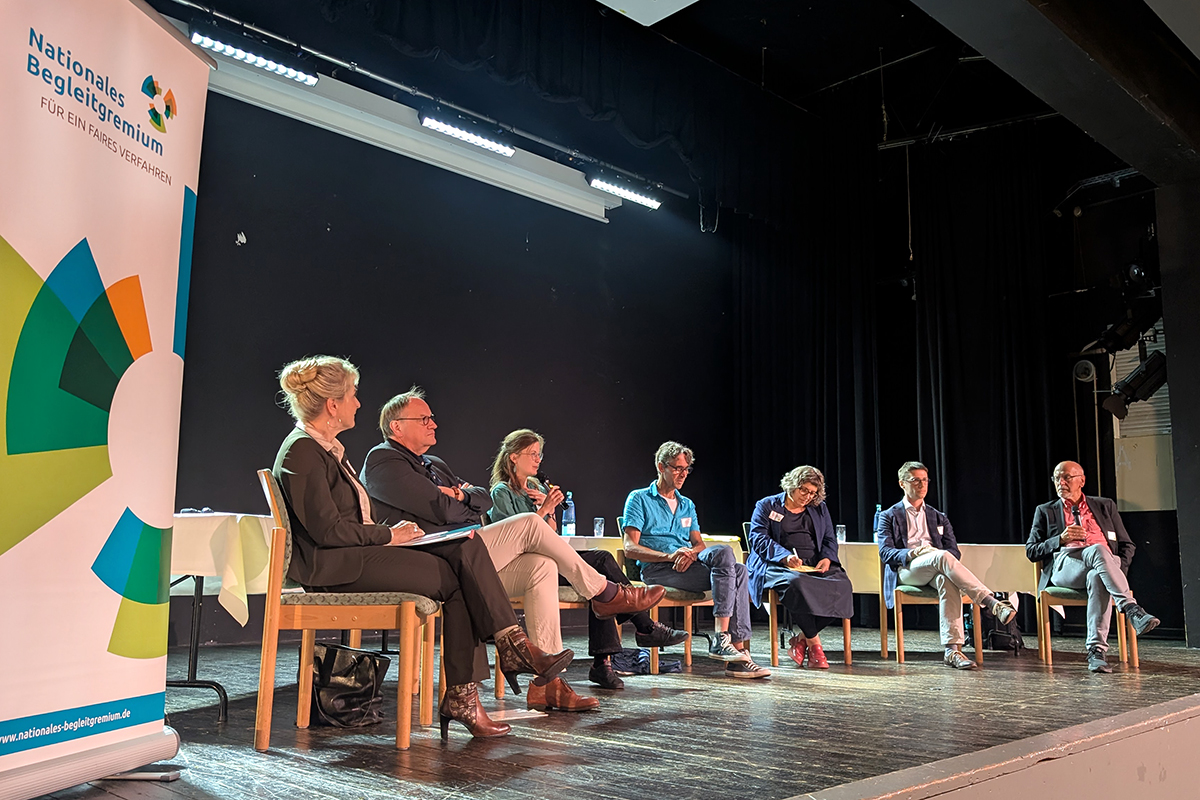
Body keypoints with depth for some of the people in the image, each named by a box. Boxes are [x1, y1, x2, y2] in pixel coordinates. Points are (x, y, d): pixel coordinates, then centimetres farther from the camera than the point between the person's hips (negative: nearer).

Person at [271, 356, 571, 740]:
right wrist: (388, 535, -9)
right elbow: (326, 529, -19)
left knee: (466, 548, -11)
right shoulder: (301, 452, -11)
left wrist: (393, 530, 4)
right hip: (332, 565, -9)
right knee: (452, 579, -16)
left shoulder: (328, 447, 20)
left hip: (361, 551, 9)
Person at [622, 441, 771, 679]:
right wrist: (669, 555, -19)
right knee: (723, 552, -28)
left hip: (687, 567, 6)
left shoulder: (687, 505, 27)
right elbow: (630, 549, -4)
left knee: (738, 570, -25)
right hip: (657, 569, -6)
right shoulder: (639, 499, 7)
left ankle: (738, 653, -30)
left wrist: (691, 554, -9)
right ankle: (721, 639, -34)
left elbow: (699, 544, 17)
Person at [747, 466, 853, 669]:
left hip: (814, 567, 4)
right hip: (776, 566, -4)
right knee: (795, 582, -40)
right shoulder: (766, 506, 10)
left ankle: (801, 640, -17)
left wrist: (826, 558, -4)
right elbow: (758, 538, -3)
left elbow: (830, 540, 21)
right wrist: (785, 556, -20)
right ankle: (814, 644, -23)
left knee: (841, 583, -28)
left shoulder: (820, 509, 24)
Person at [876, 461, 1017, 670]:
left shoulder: (939, 518, 27)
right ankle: (992, 603, -45)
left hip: (936, 571, 2)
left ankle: (953, 650, -47)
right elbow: (885, 552, 2)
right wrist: (912, 553, -19)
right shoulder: (889, 517, 17)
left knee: (947, 580, -38)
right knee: (942, 557, -36)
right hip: (906, 570, -2)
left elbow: (954, 551, 15)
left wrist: (942, 557, -11)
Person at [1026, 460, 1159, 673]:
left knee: (1097, 578, -40)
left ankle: (1096, 650, -45)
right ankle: (1132, 611, -47)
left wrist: (1119, 569, 0)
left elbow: (1127, 545, 22)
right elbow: (1031, 551, 14)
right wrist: (1060, 539, -3)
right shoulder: (1045, 511, 23)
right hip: (1065, 564, -1)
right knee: (1098, 550, -37)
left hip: (1105, 561, 1)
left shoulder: (1105, 506, 26)